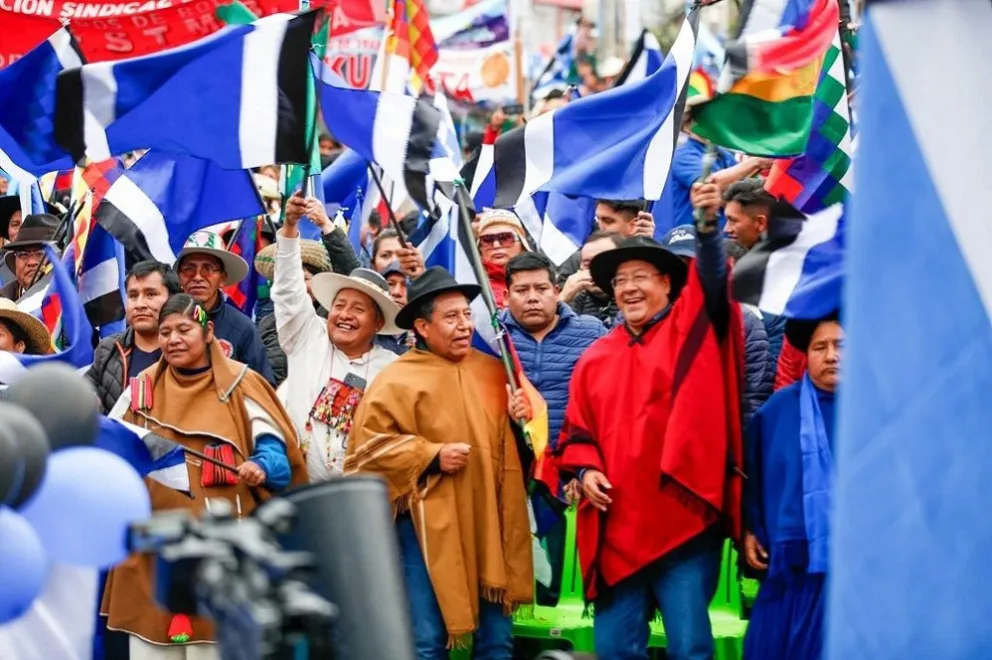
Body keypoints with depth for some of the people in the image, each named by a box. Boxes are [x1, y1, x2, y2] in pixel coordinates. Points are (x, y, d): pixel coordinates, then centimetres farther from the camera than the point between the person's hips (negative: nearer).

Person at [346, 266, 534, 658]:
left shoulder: (493, 372, 10)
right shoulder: (399, 379, -6)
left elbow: (505, 439, 22)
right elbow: (369, 445, -11)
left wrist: (520, 417, 0)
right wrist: (431, 457, -15)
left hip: (489, 523, 5)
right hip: (429, 526, -5)